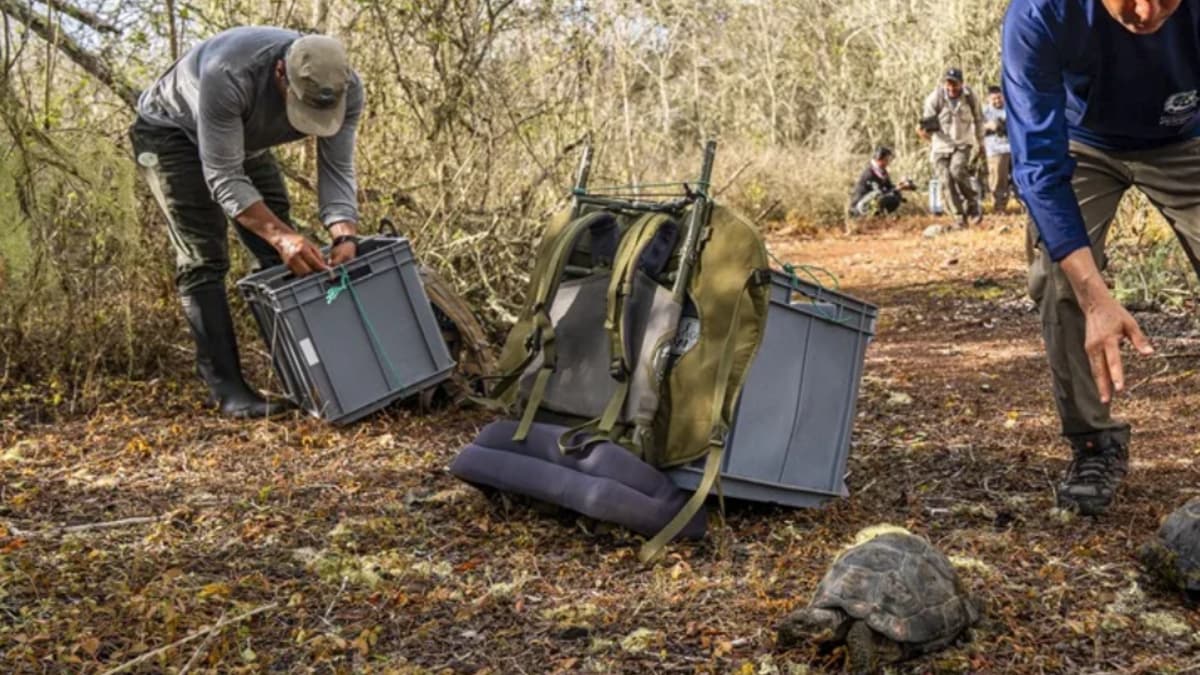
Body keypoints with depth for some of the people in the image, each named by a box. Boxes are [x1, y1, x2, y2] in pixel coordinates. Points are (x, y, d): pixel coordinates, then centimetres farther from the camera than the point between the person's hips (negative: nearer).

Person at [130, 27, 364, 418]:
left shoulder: (346, 89, -27)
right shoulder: (228, 76, -44)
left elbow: (337, 170, -21)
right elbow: (223, 177, -38)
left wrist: (345, 237, -38)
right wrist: (281, 235, -48)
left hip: (244, 141, 5)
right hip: (171, 132, -5)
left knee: (285, 258, -3)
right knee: (204, 261, -15)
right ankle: (227, 389, -13)